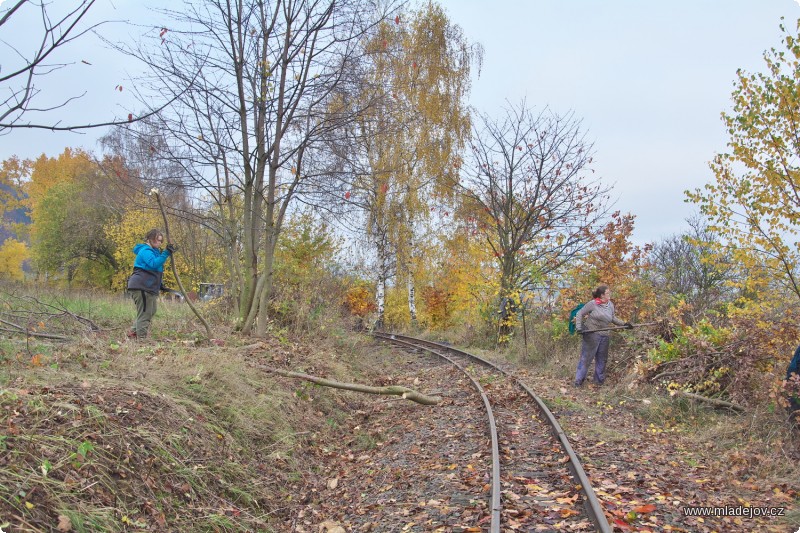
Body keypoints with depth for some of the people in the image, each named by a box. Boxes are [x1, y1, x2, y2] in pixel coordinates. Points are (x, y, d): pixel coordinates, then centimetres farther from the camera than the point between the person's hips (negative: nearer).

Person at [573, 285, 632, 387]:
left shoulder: (610, 305, 7)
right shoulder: (592, 304, -12)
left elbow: (613, 318, 21)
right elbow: (580, 313, -7)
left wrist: (624, 324, 12)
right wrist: (578, 327, -17)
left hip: (604, 336, 6)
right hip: (591, 335, -6)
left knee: (602, 359, 16)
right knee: (586, 357, -2)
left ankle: (600, 380, 31)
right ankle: (579, 380, 6)